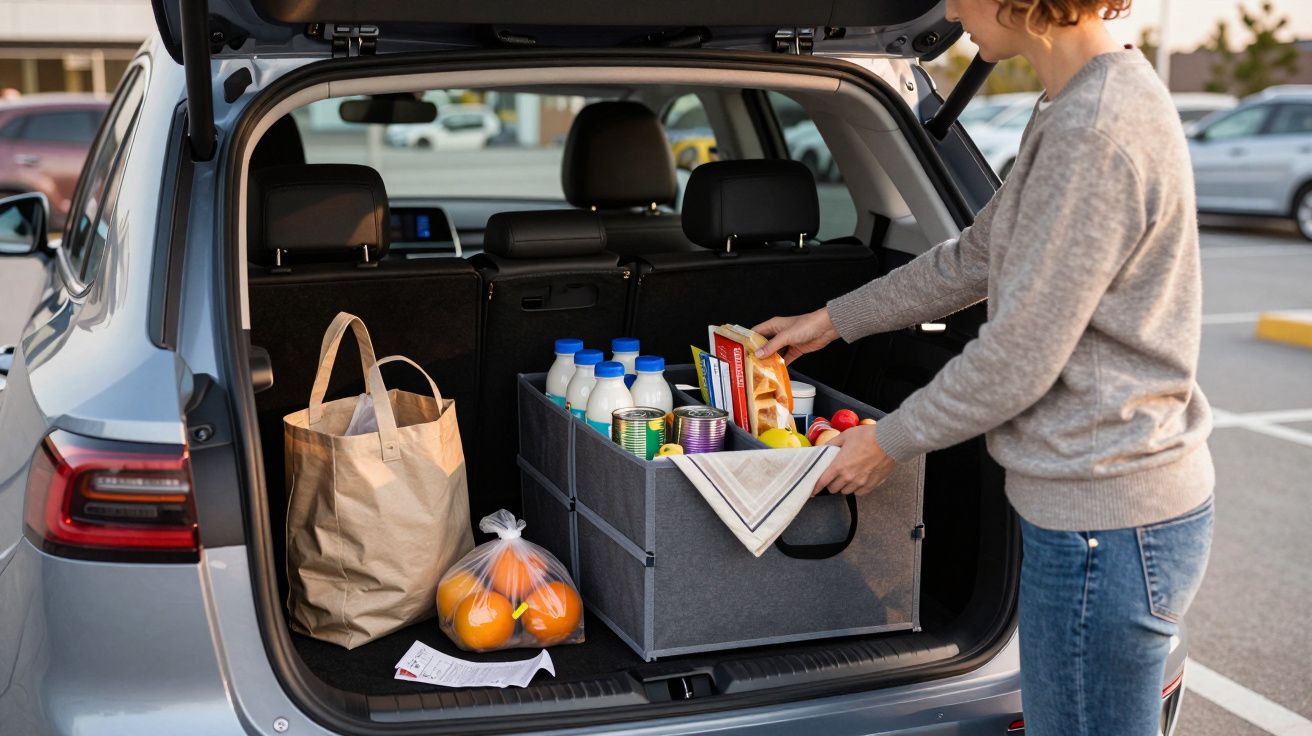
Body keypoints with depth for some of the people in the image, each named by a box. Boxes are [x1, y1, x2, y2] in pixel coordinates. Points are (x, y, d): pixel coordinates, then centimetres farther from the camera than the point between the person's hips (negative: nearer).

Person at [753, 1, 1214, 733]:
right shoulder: (1084, 105, 10)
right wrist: (833, 320, 24)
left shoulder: (1097, 132, -23)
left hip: (1108, 526, -10)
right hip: (1129, 502, 10)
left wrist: (890, 441, -6)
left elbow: (1020, 357, -20)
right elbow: (974, 261, 19)